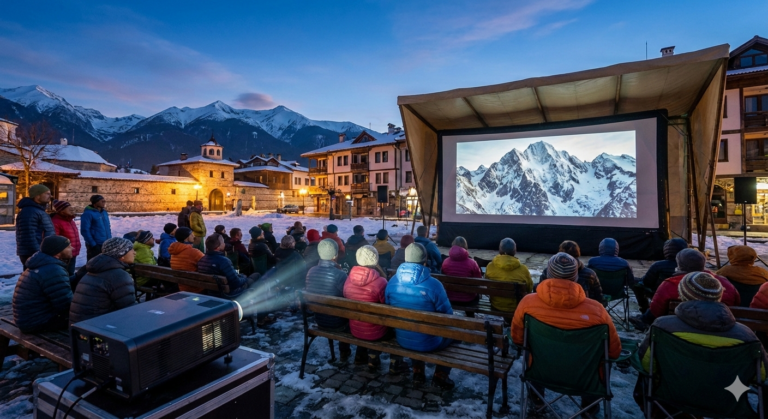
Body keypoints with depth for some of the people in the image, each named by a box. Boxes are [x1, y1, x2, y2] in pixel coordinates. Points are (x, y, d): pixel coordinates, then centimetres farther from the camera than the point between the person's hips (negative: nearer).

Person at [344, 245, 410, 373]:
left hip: (355, 329, 5)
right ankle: (395, 365, 28)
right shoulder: (380, 282, -25)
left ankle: (361, 355, 38)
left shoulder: (349, 279, -8)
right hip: (375, 332, -5)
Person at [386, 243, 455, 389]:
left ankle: (417, 372, 38)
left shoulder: (392, 282, -9)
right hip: (428, 343, -4)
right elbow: (447, 316, -11)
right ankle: (440, 376, 28)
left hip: (402, 339, 4)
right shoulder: (433, 284, -22)